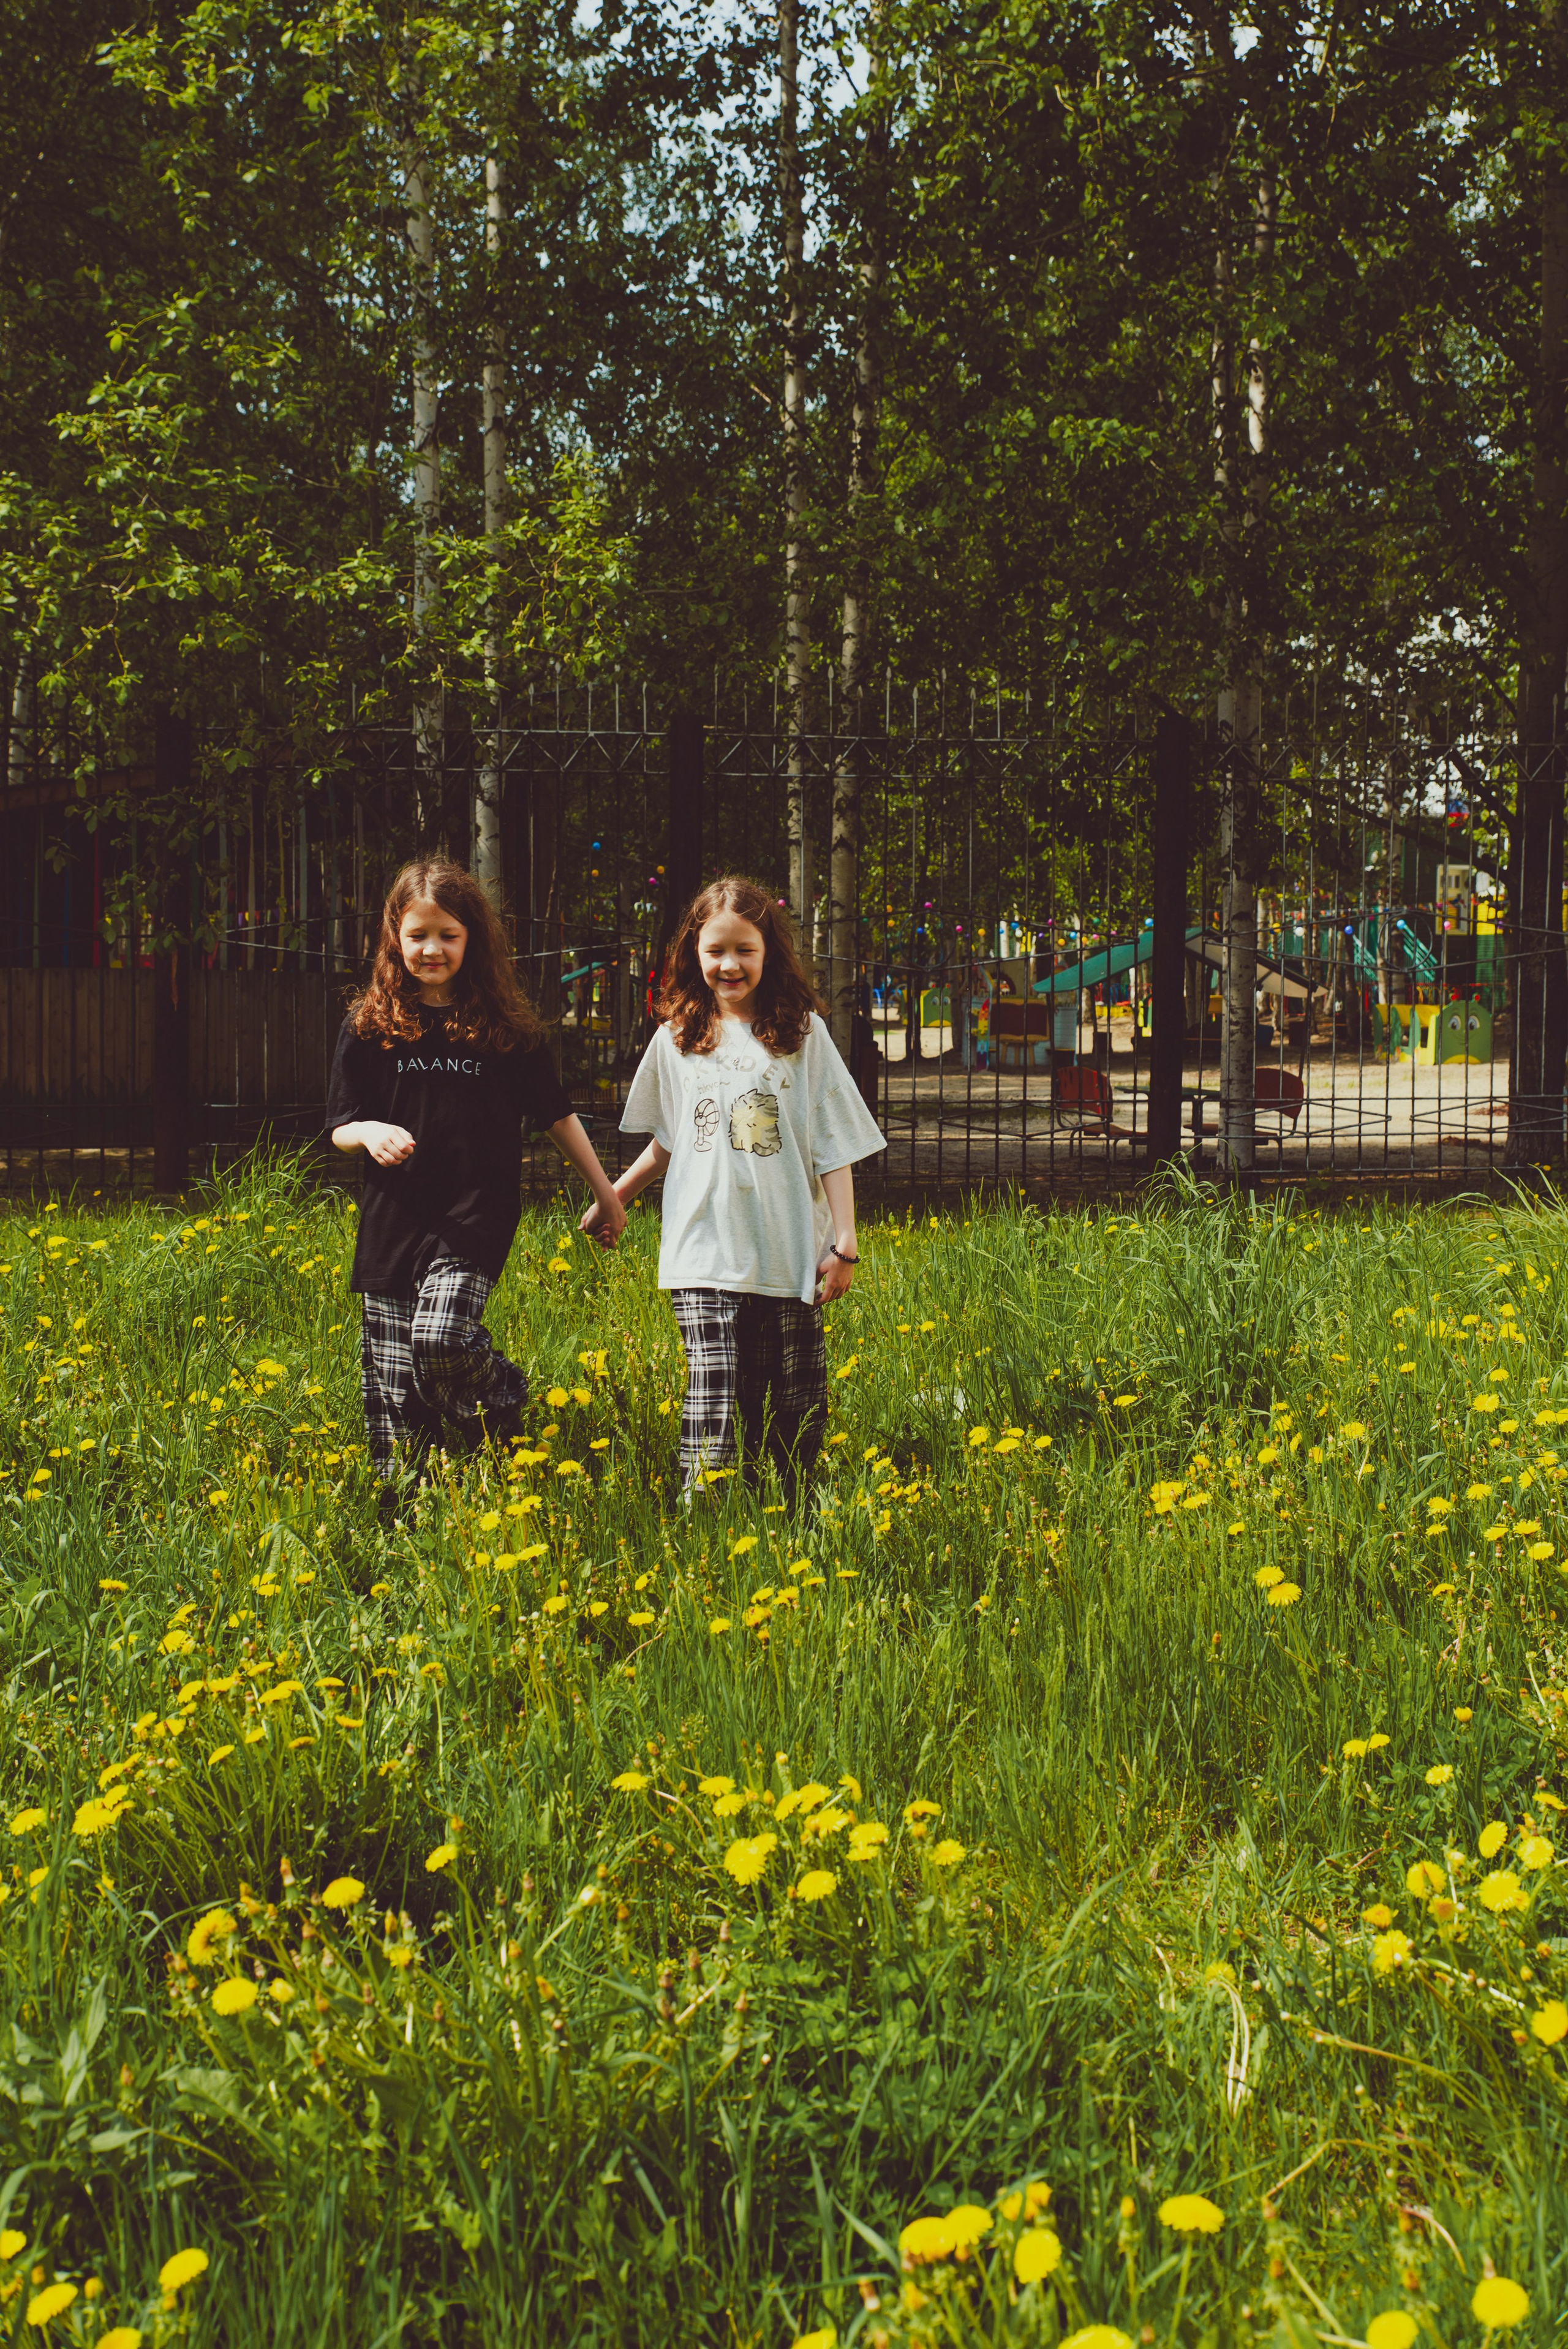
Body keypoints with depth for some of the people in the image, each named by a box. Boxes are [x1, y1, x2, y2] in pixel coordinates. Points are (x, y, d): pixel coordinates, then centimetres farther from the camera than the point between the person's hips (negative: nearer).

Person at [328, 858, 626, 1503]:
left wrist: (604, 1190, 13)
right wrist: (370, 1131, -13)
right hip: (394, 1221, 2)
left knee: (440, 1340, -25)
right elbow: (339, 1128, 10)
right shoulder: (370, 1027, 6)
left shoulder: (506, 1027, 3)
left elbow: (556, 1114, 12)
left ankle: (503, 1398, 7)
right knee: (393, 1394, 2)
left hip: (475, 1216, -2)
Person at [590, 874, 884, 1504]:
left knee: (793, 1414, 5)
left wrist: (845, 1244, -1)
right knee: (713, 1399, -12)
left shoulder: (803, 1033, 3)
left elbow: (835, 1148, 3)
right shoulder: (676, 1039, 8)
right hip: (704, 1255, 0)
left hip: (790, 1256, 0)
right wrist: (614, 1197, 20)